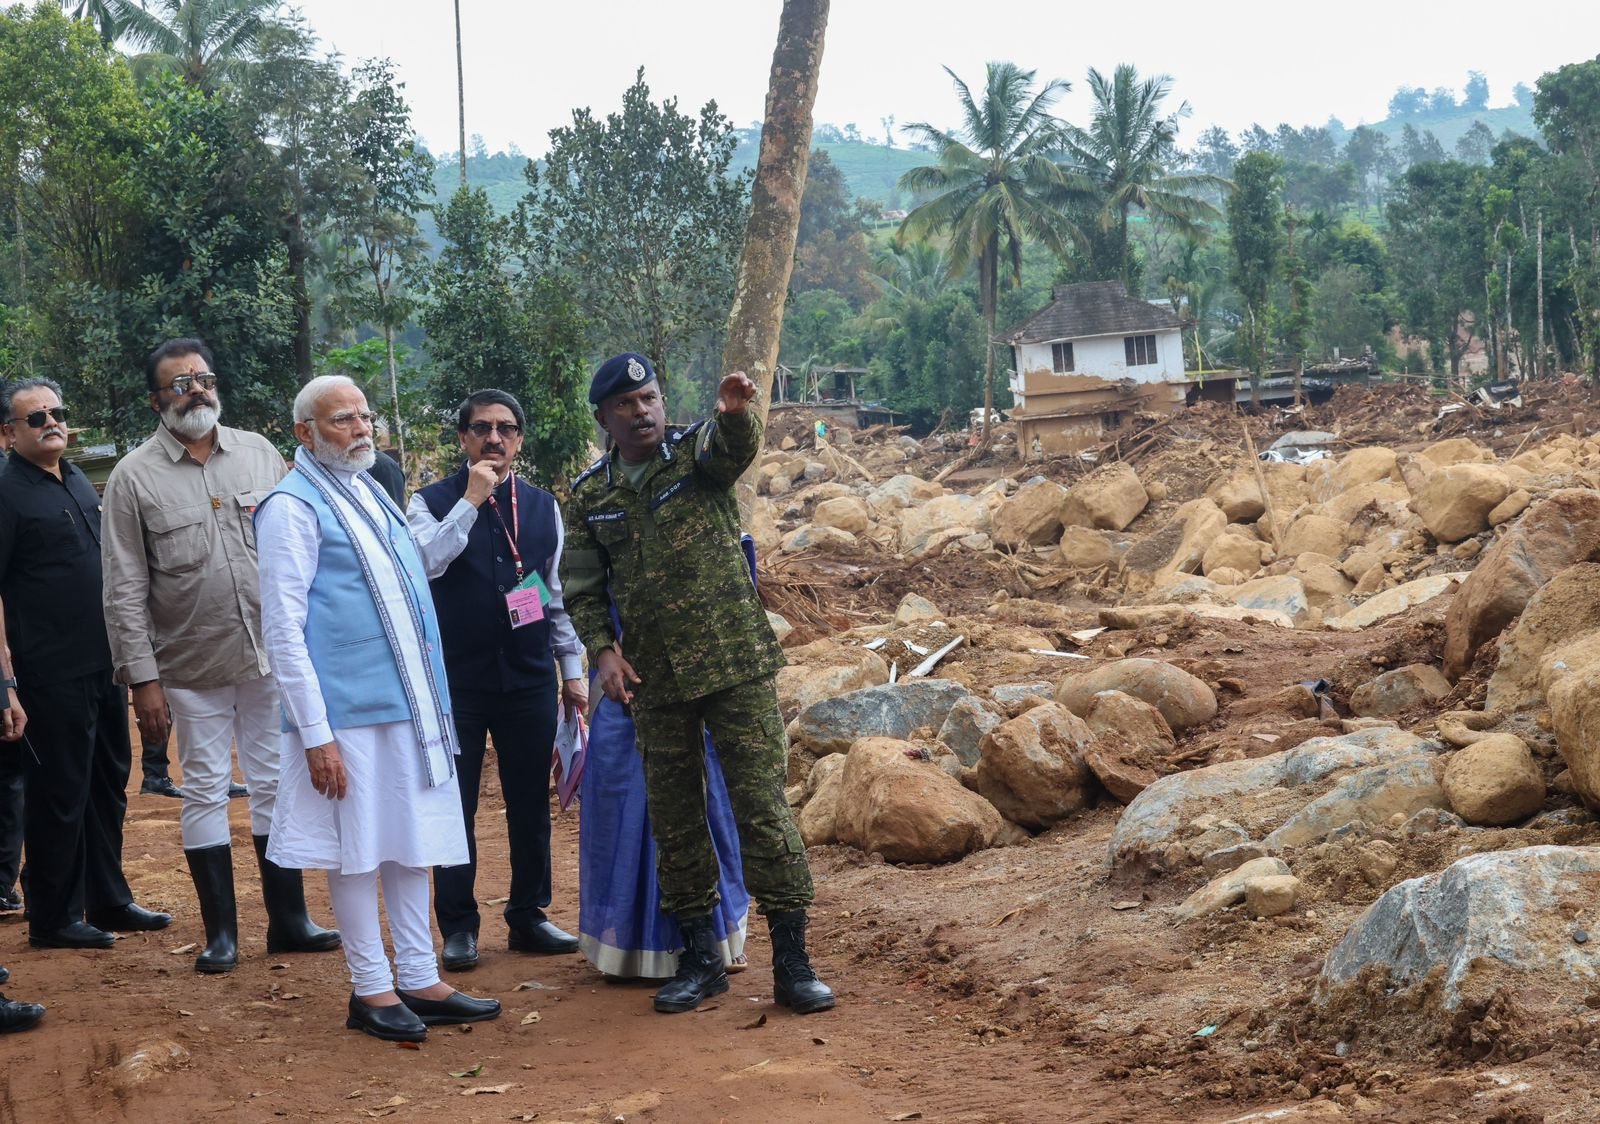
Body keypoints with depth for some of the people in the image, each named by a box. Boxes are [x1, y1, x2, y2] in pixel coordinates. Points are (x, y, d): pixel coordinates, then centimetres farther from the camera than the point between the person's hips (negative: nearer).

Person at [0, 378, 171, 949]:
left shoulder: (79, 482, 13)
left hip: (104, 663, 8)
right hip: (52, 672, -8)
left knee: (109, 782, 15)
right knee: (58, 794, 0)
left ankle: (109, 900, 27)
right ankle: (54, 918, 10)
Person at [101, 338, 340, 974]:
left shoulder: (259, 454, 4)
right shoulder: (134, 478, -4)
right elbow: (125, 591, -5)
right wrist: (143, 680, -10)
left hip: (271, 654, 2)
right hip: (193, 666, -2)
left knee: (275, 785, 9)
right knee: (206, 792, 5)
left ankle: (288, 920, 20)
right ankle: (220, 931, 15)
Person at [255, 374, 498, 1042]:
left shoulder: (371, 492, 14)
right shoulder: (292, 506, -9)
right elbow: (282, 628, -13)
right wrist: (315, 732, -17)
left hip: (407, 703, 8)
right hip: (346, 710, -8)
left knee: (412, 842, 11)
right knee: (356, 849, 0)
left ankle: (420, 980, 18)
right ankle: (371, 988, 11)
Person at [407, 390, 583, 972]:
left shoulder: (542, 506, 8)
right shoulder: (433, 502, -3)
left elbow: (557, 593, 12)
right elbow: (423, 563, -22)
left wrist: (572, 670, 10)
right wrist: (471, 501, -21)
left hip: (530, 677, 3)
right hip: (457, 678, -3)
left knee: (531, 803, 9)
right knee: (455, 805, 4)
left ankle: (528, 917, 21)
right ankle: (459, 925, 14)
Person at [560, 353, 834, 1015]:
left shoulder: (699, 452, -1)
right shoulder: (590, 496, 8)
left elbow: (735, 448, -25)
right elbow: (583, 588, 11)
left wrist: (734, 414, -47)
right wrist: (602, 649, -5)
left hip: (736, 665, -3)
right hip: (655, 682, 4)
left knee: (762, 805, -6)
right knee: (673, 818, 9)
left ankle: (792, 964, -1)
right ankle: (700, 958, 21)